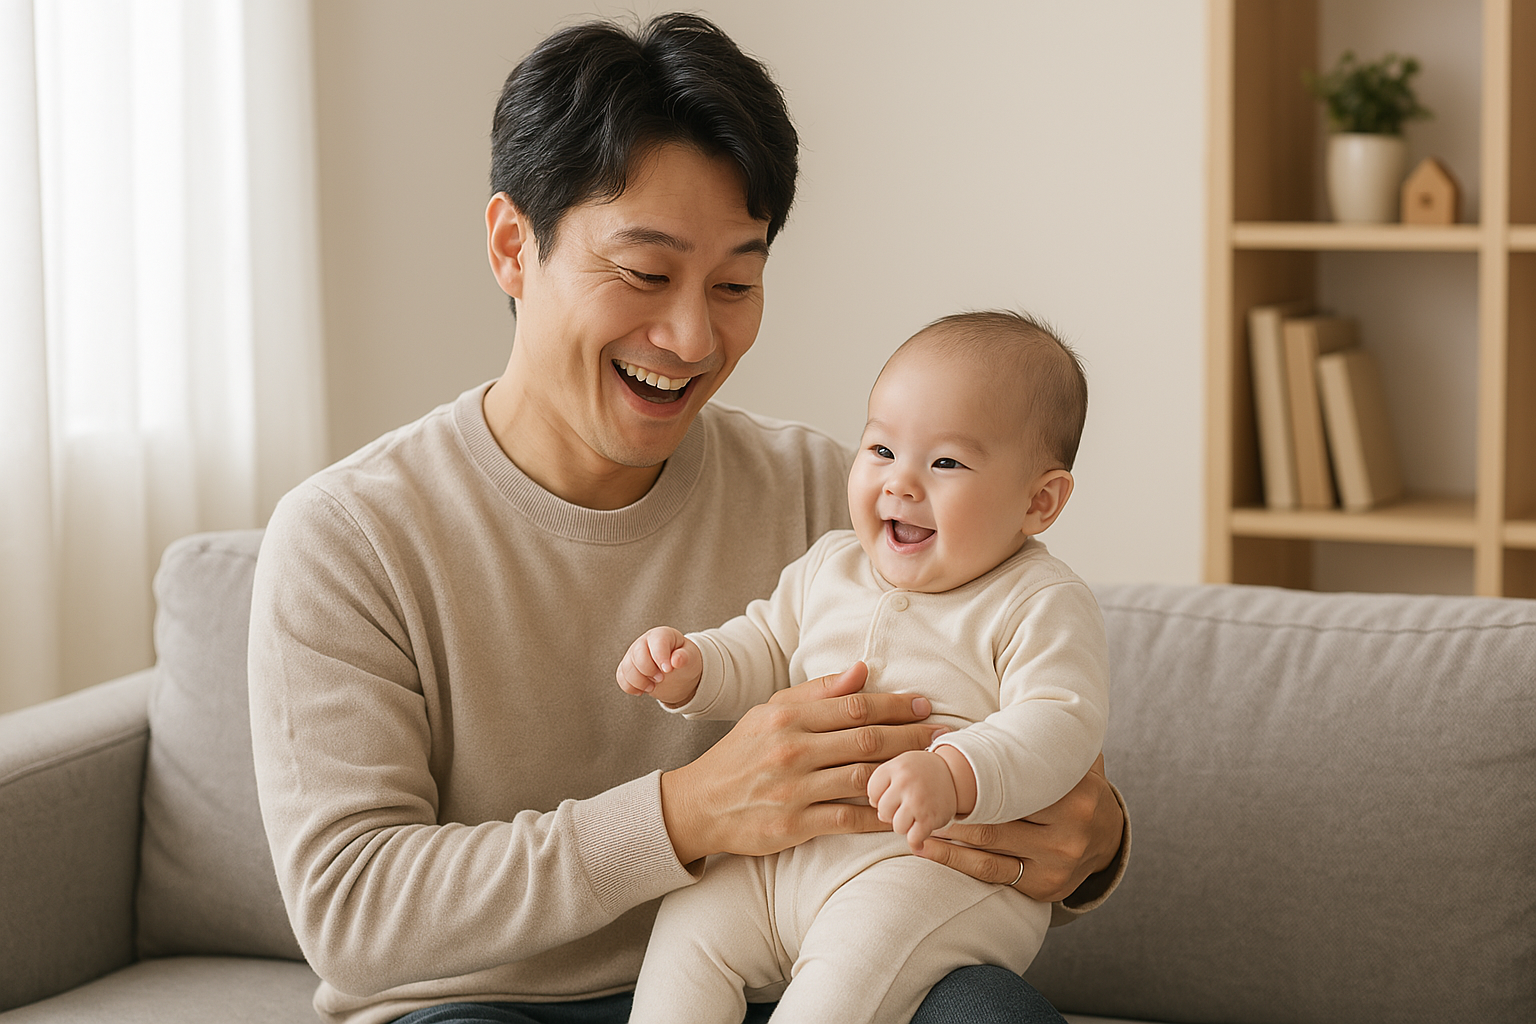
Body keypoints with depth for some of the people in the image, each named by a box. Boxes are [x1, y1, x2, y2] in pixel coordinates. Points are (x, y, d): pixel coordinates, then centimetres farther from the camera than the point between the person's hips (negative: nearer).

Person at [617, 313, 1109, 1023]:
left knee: (856, 960, -31)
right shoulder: (829, 569, 12)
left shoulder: (1041, 604, -7)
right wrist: (688, 667, 1)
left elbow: (1059, 724, -19)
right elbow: (761, 653, 24)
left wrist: (953, 776, -38)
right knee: (691, 924, -9)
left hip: (942, 867, -6)